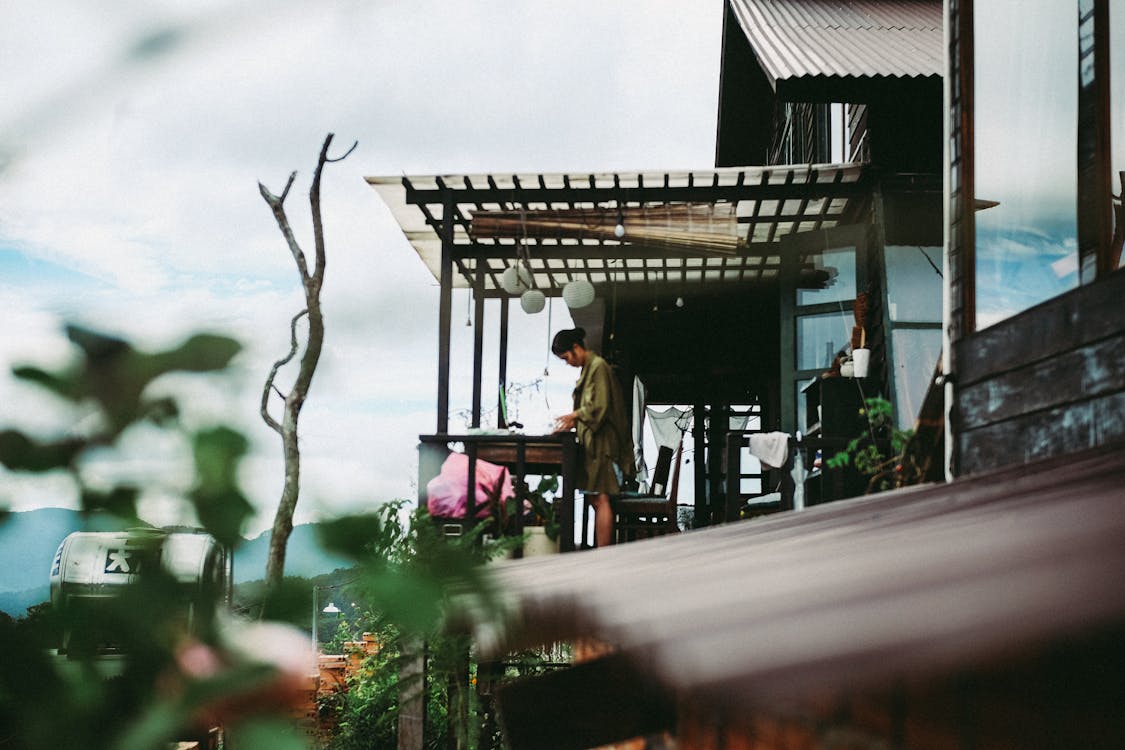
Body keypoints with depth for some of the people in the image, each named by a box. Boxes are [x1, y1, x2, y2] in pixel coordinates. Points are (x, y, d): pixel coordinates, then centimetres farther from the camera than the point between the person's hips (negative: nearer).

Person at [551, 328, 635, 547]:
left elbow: (599, 406, -16)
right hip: (592, 443, 10)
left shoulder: (598, 366, -10)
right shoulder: (588, 368, 19)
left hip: (602, 443, -10)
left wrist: (573, 416, -6)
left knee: (601, 499, -11)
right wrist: (573, 423, 9)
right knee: (597, 500, 8)